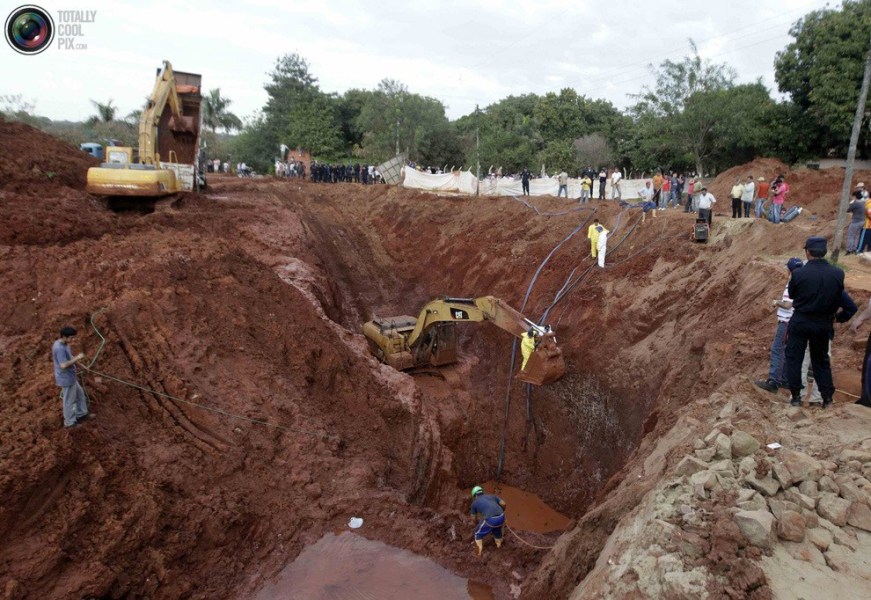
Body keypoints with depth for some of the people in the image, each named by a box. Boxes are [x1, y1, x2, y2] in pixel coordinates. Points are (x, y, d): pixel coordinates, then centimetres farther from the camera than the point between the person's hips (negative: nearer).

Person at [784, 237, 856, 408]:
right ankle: (827, 398, 19)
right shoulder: (838, 274, -10)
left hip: (800, 322, -3)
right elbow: (838, 297, 5)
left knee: (793, 358, 10)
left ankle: (796, 396, 12)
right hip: (824, 324, 3)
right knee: (821, 360, 17)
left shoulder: (799, 273, -18)